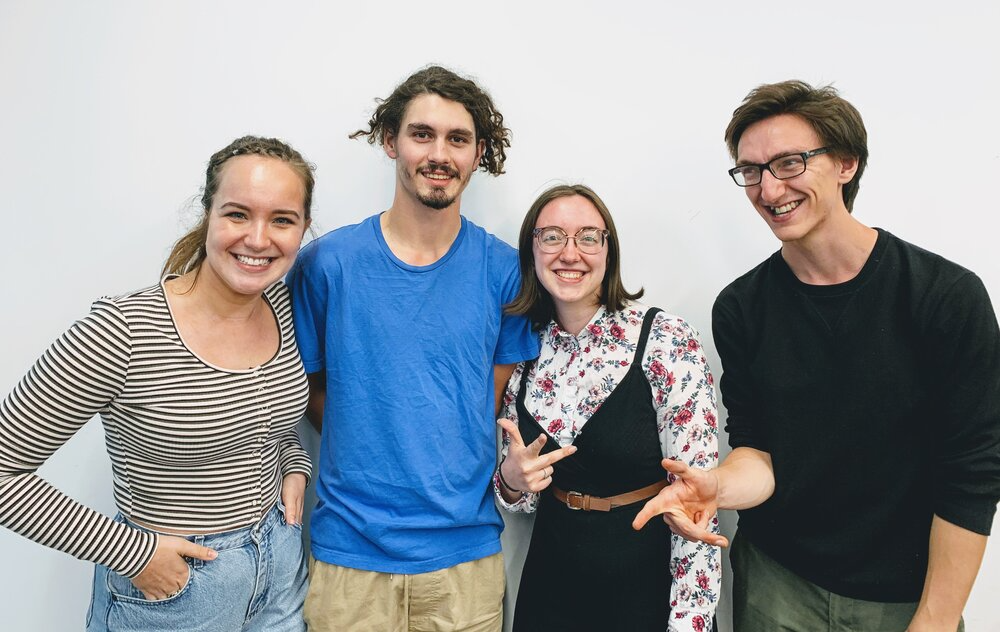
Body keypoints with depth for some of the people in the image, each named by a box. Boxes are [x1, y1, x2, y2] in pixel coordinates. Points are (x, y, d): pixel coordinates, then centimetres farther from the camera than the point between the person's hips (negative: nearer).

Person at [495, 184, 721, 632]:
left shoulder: (667, 342, -17)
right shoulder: (524, 352, -3)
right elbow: (520, 494, 6)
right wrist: (511, 480, -15)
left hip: (646, 584, -4)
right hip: (549, 582, 4)